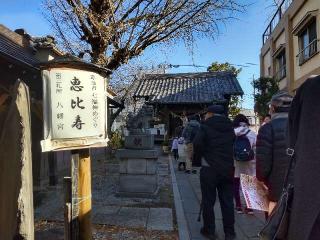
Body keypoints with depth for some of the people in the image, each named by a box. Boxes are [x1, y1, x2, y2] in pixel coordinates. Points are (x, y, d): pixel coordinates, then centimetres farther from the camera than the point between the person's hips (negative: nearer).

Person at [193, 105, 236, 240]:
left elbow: (197, 144, -19)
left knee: (208, 201, 7)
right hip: (227, 168, 5)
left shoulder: (206, 126, -7)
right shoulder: (229, 127, 9)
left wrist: (204, 154, -1)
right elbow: (233, 145, 12)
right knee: (227, 201, 11)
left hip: (209, 168, -4)